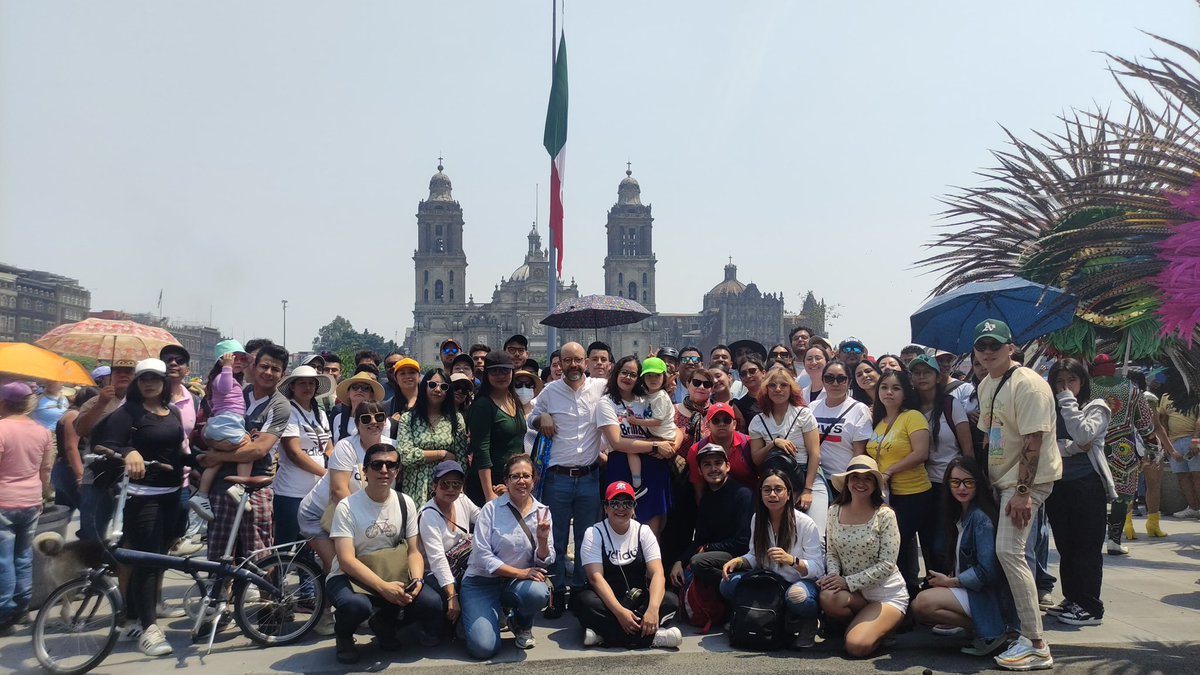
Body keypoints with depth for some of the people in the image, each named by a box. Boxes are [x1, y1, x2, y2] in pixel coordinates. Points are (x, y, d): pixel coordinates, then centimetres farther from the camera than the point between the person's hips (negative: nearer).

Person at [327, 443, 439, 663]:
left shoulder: (405, 504, -1)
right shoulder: (347, 507, -15)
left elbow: (413, 551, 2)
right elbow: (346, 560, -21)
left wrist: (417, 581, -19)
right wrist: (383, 587, -31)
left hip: (392, 575, 4)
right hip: (350, 576, -4)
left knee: (431, 603, -21)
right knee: (356, 605, -38)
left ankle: (384, 623, 11)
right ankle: (343, 636, 0)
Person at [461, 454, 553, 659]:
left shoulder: (542, 512, 1)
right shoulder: (491, 509, -8)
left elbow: (544, 562, 0)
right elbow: (481, 556, -13)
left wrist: (543, 539, -21)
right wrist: (519, 572, -20)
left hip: (518, 582, 2)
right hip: (483, 582, -2)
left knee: (537, 593, -34)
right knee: (483, 648, -21)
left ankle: (522, 625, 3)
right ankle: (472, 619, 16)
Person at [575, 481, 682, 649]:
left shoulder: (644, 532, 0)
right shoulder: (594, 533, -6)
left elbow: (657, 574, -12)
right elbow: (596, 577, -18)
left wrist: (653, 609, -31)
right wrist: (619, 612, -32)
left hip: (637, 599, 2)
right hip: (606, 599, -2)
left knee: (671, 601, -25)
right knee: (583, 602, -34)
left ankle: (604, 633, -29)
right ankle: (652, 637, -33)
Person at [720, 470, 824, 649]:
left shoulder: (805, 524, -15)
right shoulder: (757, 519, 1)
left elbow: (818, 569, -16)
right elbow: (755, 557, 11)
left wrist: (791, 560, -35)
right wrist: (737, 561, -11)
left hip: (804, 582, -5)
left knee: (796, 595, -41)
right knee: (728, 584, -17)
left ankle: (809, 622, -5)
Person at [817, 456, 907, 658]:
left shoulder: (885, 515, -13)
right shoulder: (835, 511, 0)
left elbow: (887, 565, -15)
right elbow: (831, 552, 7)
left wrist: (848, 582, -20)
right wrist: (833, 576, -14)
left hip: (886, 594, -4)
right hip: (852, 592, 4)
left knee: (856, 646, -24)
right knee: (828, 598, -30)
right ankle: (866, 624, 3)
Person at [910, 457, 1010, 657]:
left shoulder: (981, 517, -17)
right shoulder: (961, 515, 12)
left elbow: (987, 571, -21)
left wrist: (951, 581, -10)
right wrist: (950, 578, -1)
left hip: (985, 595, -10)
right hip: (967, 589, 10)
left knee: (923, 602, -23)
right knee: (918, 607, 2)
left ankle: (989, 630, -14)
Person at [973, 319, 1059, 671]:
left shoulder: (1028, 384, -16)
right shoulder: (985, 385, 11)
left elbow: (1033, 441, -21)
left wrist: (1022, 491, -24)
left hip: (1028, 479, -9)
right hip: (1001, 478, 9)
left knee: (1009, 551, -16)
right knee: (1007, 552, 10)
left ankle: (1036, 645, -10)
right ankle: (1023, 625, 21)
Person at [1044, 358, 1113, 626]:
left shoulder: (1096, 407, 2)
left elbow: (1083, 435, -17)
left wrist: (1068, 402, -10)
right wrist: (1072, 448, -14)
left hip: (1088, 485, -4)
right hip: (1058, 485, 4)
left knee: (1087, 548, -1)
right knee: (1066, 547, 11)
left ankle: (1090, 607, 7)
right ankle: (1072, 600, 21)